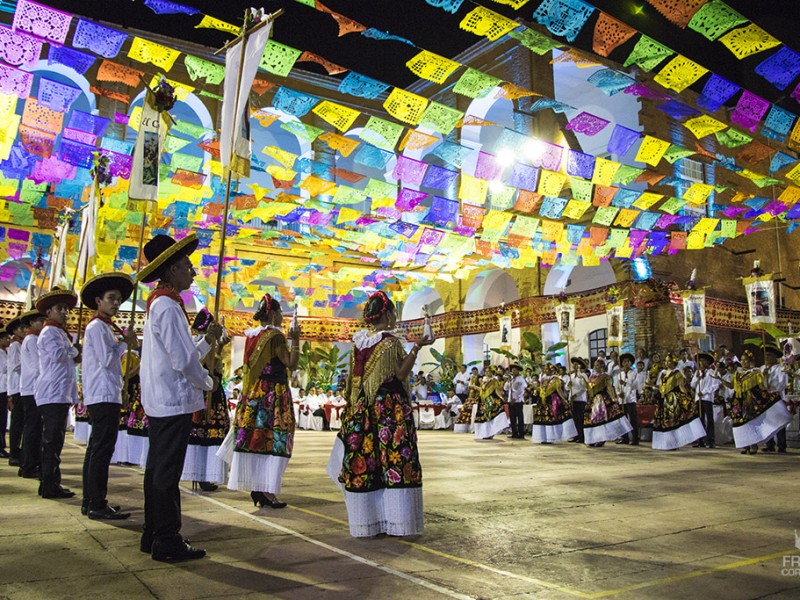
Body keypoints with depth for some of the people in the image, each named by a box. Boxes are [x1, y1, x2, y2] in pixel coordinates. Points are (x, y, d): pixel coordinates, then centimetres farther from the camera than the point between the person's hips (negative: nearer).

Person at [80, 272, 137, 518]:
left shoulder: (106, 327, 19)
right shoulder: (97, 326, -10)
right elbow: (107, 360, -17)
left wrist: (127, 344, 10)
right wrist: (125, 342, -5)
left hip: (104, 396, 11)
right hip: (104, 396, -11)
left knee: (96, 449, 13)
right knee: (102, 450, -9)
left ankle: (90, 501, 20)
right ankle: (98, 505, -7)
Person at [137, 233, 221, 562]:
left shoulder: (157, 305, 16)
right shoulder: (168, 307, -16)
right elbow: (184, 361, -20)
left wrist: (207, 341, 10)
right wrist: (208, 383, -6)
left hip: (160, 403, 10)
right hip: (175, 402, -10)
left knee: (157, 469, 15)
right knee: (167, 473, -3)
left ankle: (153, 534, 25)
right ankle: (168, 541, 6)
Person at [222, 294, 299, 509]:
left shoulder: (253, 335, 11)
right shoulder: (275, 336, -12)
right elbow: (291, 364, -13)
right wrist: (295, 341, -6)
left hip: (253, 393, 8)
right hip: (273, 394, -8)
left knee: (254, 437, 9)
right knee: (273, 440, -4)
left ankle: (256, 489, 16)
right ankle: (266, 491, -3)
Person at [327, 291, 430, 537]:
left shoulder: (358, 341, 8)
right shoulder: (389, 342, -10)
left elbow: (356, 378, 13)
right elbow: (400, 374, -13)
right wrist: (416, 348, -15)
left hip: (362, 408, 6)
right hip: (390, 408, -6)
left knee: (363, 460, 6)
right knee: (393, 458, -2)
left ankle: (365, 519, 12)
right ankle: (395, 518, 0)